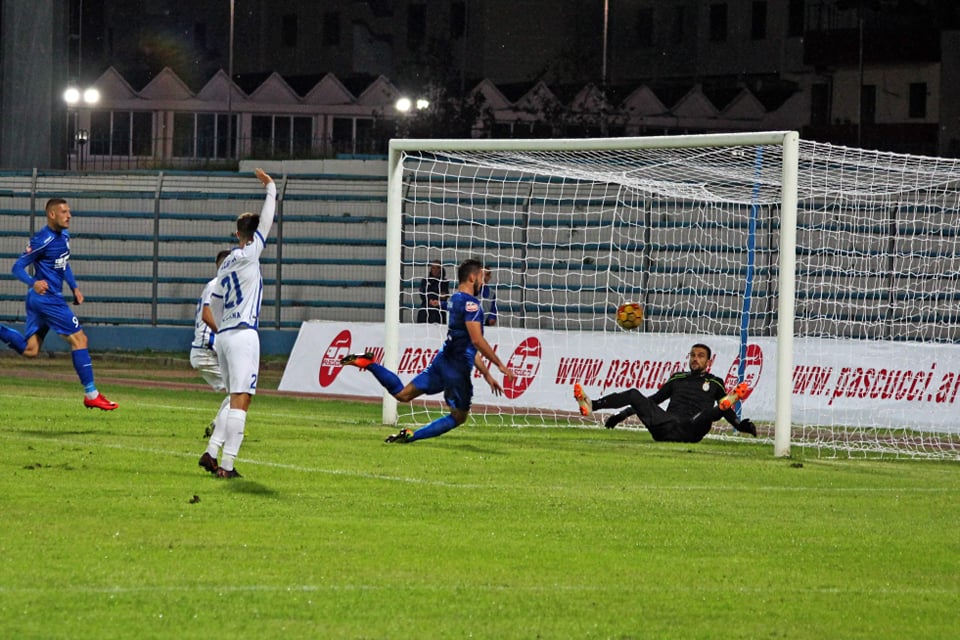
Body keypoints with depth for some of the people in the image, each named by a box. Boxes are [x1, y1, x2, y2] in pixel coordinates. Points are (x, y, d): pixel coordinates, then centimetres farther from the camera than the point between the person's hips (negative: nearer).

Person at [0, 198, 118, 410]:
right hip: (47, 298, -10)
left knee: (29, 349, 12)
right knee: (79, 339, -6)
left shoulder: (64, 235, 10)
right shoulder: (42, 240, -18)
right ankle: (91, 395, -3)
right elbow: (17, 268, -17)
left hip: (39, 299, 10)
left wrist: (74, 287, 16)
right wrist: (33, 283, -34)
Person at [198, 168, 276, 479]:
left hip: (225, 335, 8)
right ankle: (227, 463, -14)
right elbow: (266, 220, -2)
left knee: (236, 401, 16)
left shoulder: (226, 264, 16)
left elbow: (215, 304, 22)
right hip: (244, 334, -8)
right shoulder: (247, 255, -5)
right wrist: (271, 188, 10)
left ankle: (212, 452, 6)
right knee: (240, 401, -9)